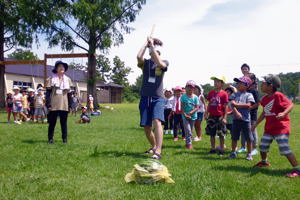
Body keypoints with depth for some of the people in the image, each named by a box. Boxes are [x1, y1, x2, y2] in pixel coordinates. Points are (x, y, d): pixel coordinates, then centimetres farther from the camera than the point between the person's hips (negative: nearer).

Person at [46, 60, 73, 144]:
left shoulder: (67, 79, 12)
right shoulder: (51, 79, 2)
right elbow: (48, 92, -1)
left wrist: (70, 105, 8)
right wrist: (48, 105, -8)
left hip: (64, 105, 2)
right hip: (54, 105, -2)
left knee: (64, 123, 6)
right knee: (52, 122, 3)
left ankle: (65, 138, 14)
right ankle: (50, 138, 12)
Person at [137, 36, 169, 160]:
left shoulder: (164, 62, 6)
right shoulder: (145, 63, 9)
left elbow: (159, 63, -19)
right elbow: (138, 56, -14)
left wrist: (152, 45, -14)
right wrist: (146, 43, -2)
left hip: (158, 98, -3)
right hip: (145, 97, 3)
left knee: (157, 121, -24)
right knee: (146, 127, 7)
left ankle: (158, 151, -27)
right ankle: (153, 146, 32)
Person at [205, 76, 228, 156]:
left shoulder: (224, 94, -8)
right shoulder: (211, 93, 6)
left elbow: (226, 106, -7)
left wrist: (225, 117, -10)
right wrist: (206, 114, 11)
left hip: (220, 116, -4)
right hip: (211, 116, 5)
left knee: (221, 134, 4)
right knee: (212, 134, 11)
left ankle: (221, 150, 15)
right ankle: (213, 148, 23)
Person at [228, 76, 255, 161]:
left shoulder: (249, 95, 3)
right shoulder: (235, 94, 9)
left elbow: (248, 105, -12)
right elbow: (232, 104, -5)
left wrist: (237, 104, -13)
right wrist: (236, 112, -22)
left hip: (246, 119, -2)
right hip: (236, 118, 2)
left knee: (249, 138, 5)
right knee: (234, 137, 8)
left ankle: (249, 154, 17)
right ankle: (233, 153, 20)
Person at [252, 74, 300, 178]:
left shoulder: (278, 96, -17)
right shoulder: (264, 98, 7)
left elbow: (290, 105, -23)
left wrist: (283, 113, -41)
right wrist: (256, 124, 22)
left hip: (281, 127, -8)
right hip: (269, 128, 9)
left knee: (284, 149, -14)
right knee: (263, 146, 17)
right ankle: (264, 161, 43)